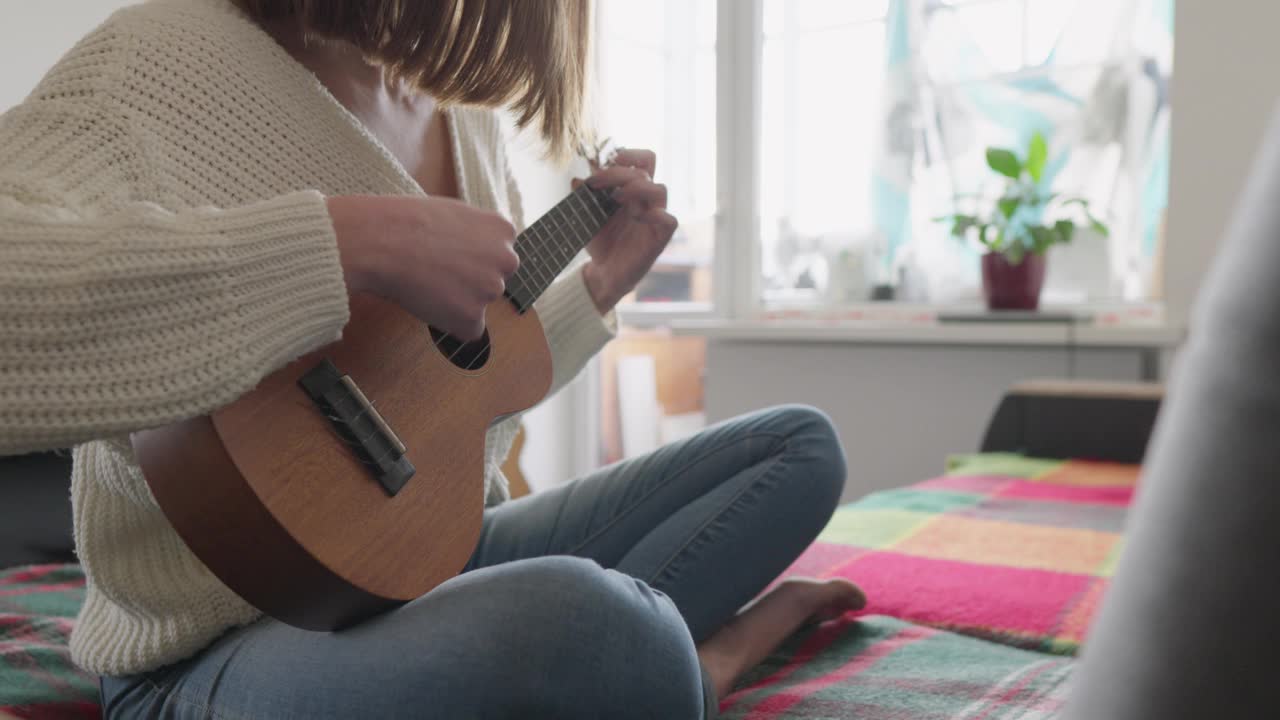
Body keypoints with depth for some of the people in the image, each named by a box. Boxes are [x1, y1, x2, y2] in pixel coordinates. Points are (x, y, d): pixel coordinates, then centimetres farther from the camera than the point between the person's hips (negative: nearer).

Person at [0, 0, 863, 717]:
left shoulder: (466, 120, 9)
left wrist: (603, 283, 11)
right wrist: (351, 242, -36)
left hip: (442, 550, 8)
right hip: (234, 642, -8)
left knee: (802, 443, 12)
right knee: (575, 619, -40)